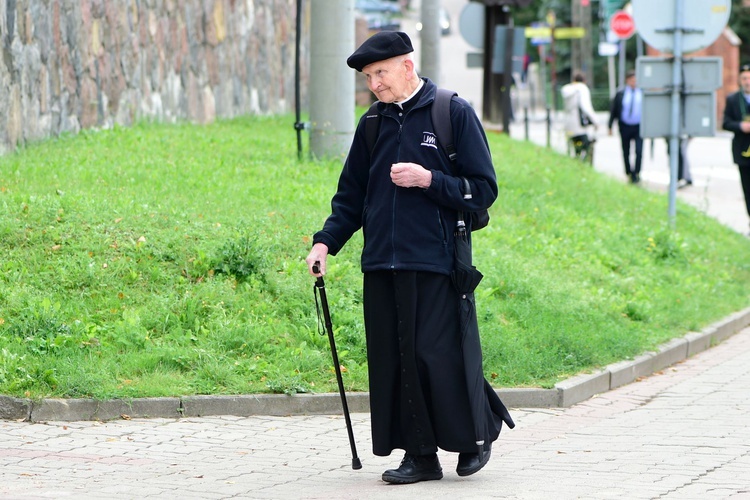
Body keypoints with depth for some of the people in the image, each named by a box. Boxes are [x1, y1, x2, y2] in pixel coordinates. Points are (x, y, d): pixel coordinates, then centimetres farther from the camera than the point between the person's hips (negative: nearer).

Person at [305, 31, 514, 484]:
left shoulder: (454, 114, -1)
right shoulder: (373, 125, 15)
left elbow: (483, 190, -2)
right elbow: (351, 196, 20)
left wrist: (428, 180, -14)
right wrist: (326, 242, 6)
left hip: (435, 264, -5)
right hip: (382, 265, 5)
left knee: (436, 356, -10)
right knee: (391, 361, 3)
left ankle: (479, 433, 13)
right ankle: (420, 455, 10)